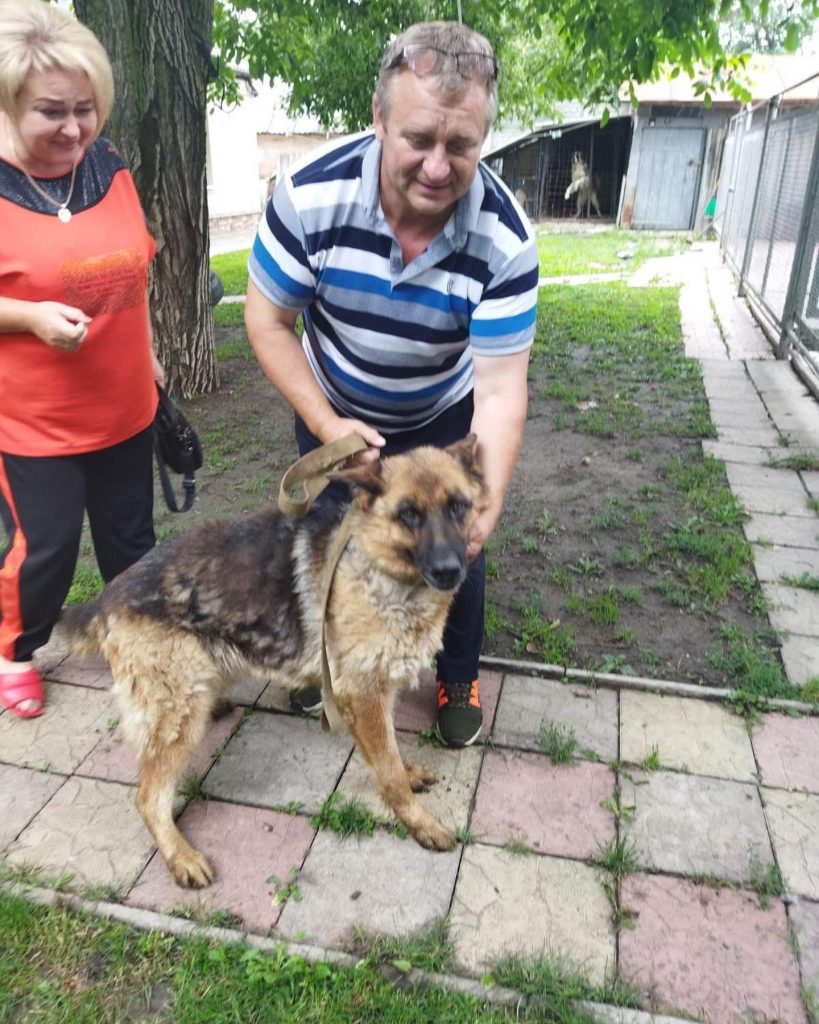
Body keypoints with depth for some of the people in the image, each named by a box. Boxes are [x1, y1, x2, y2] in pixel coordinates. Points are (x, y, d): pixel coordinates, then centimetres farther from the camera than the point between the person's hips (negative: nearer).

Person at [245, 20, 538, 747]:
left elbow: (500, 388, -29)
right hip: (333, 406, 1)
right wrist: (324, 423, -23)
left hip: (442, 415, -1)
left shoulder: (505, 239, -30)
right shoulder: (311, 196, -30)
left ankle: (459, 679, 34)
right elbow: (268, 320, -17)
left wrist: (486, 505, -39)